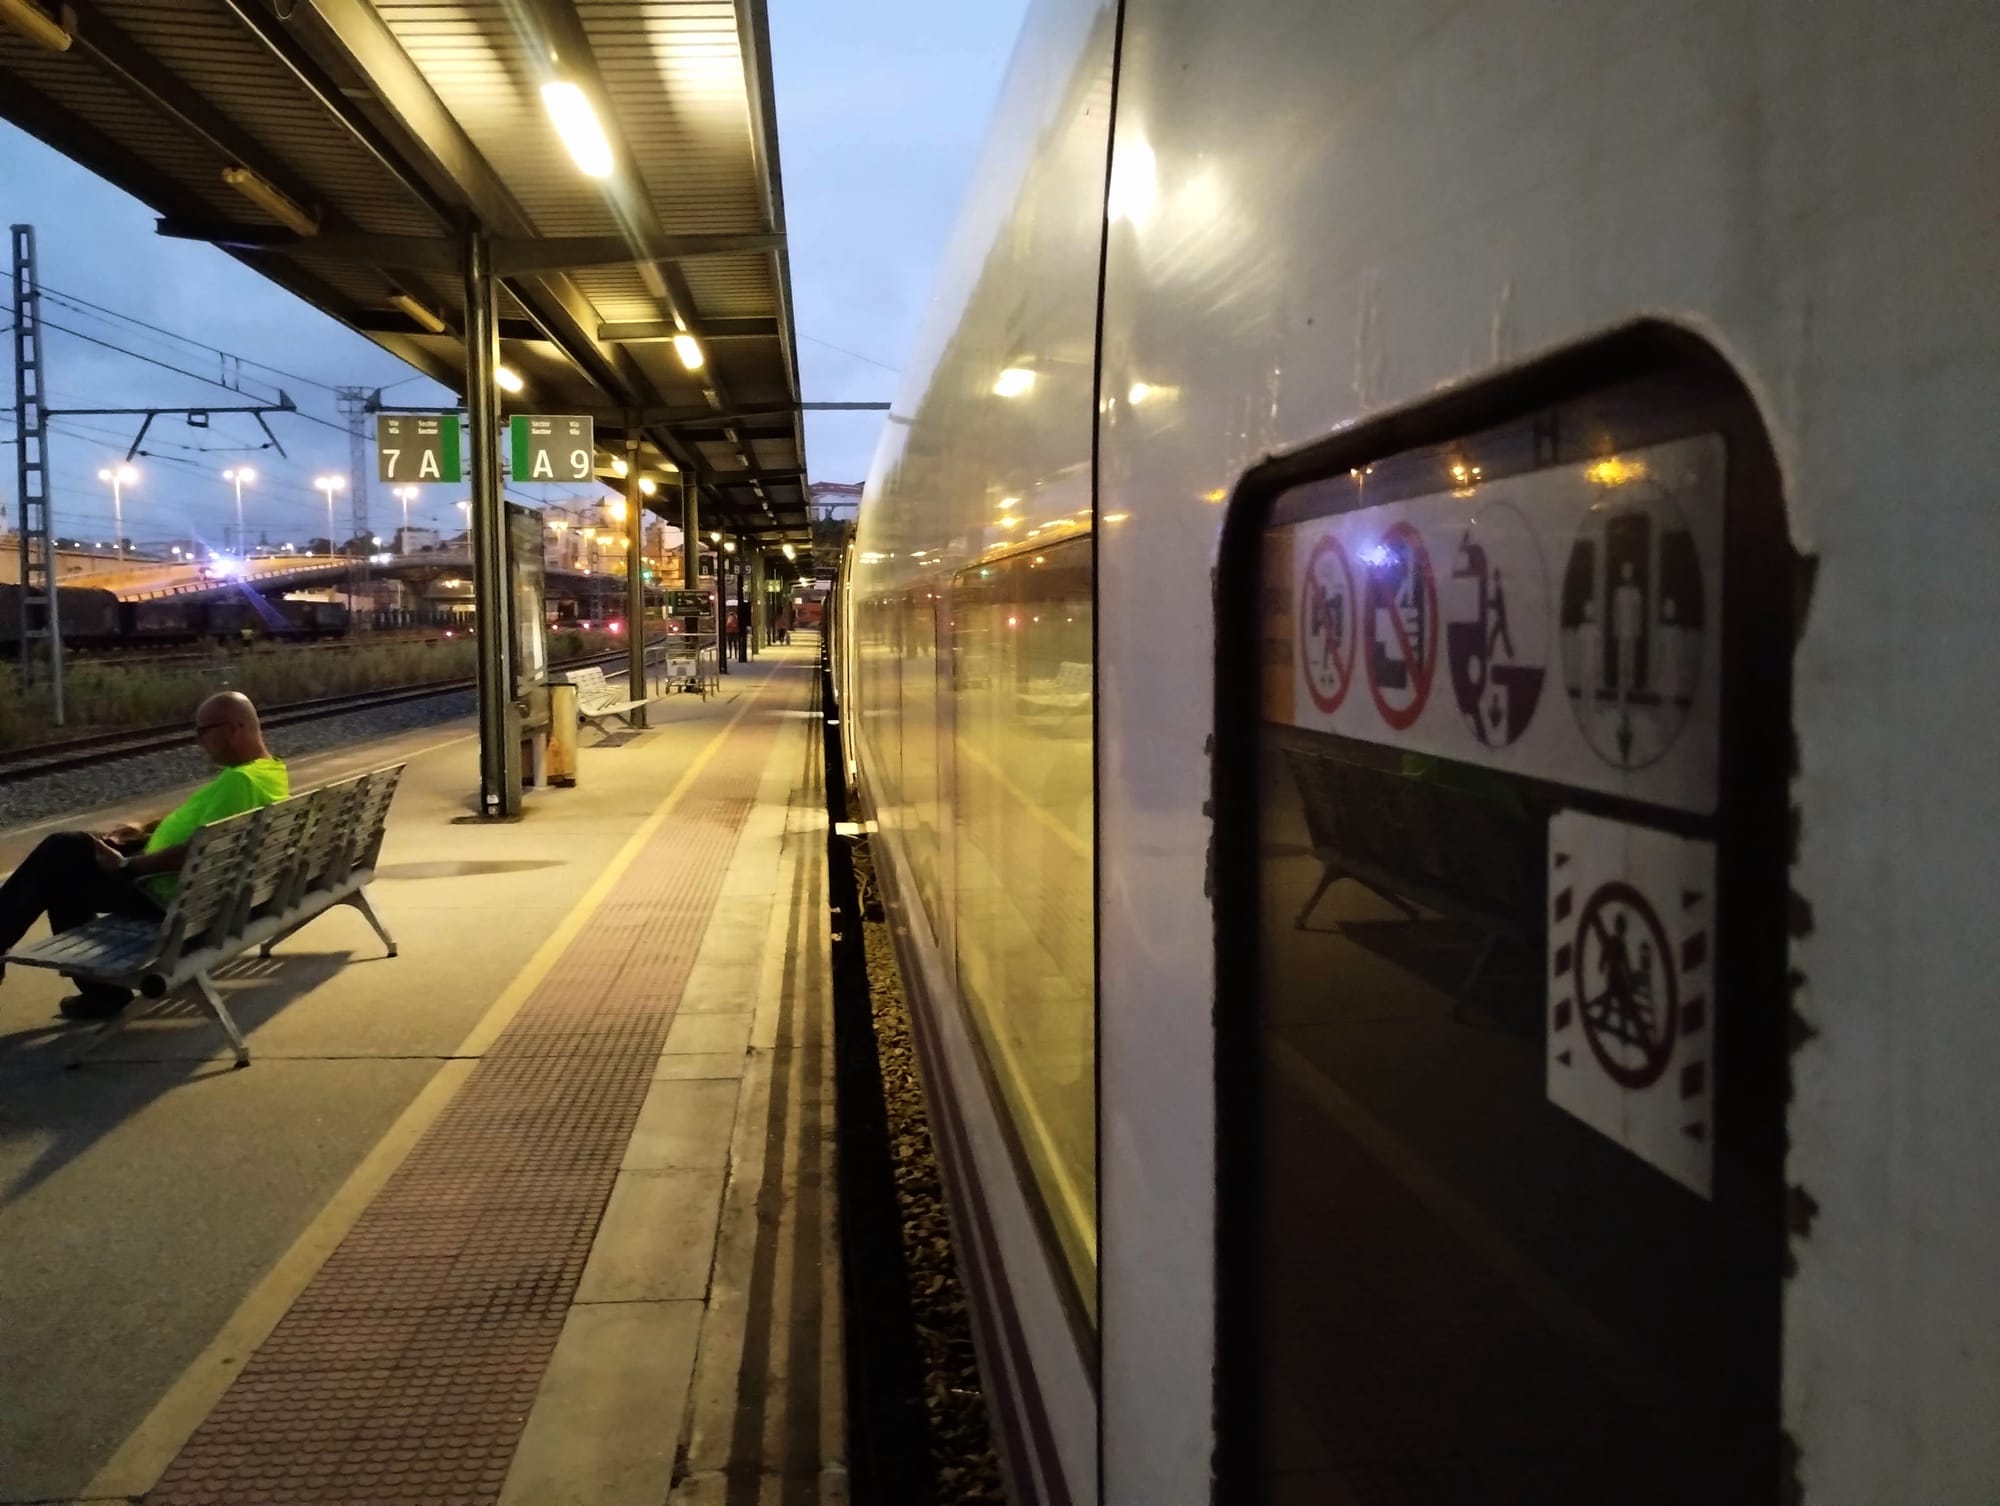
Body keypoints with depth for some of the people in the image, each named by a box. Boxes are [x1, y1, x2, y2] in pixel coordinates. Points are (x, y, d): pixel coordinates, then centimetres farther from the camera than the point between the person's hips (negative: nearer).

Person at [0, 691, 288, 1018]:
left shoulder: (241, 780, -27)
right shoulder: (269, 769, 4)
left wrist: (126, 865, -20)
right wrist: (145, 830, 11)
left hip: (172, 891, -10)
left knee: (58, 871, 2)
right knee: (66, 846, 17)